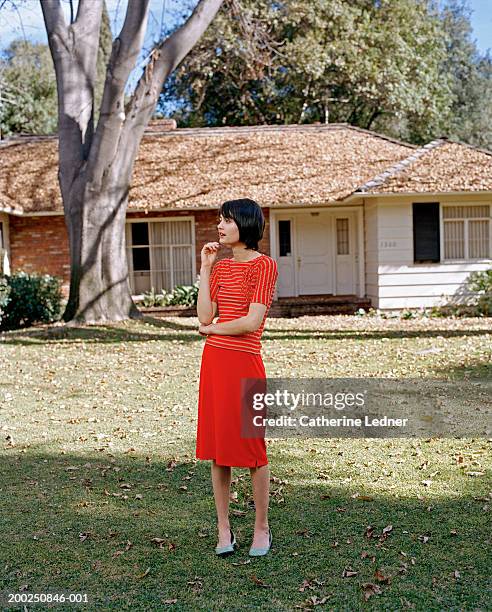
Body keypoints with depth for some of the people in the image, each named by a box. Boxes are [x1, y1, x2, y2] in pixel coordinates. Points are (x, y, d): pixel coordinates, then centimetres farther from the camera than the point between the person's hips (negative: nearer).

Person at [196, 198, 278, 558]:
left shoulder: (265, 265, -7)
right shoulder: (221, 266, 13)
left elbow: (252, 321, -15)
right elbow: (205, 316, 4)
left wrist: (212, 328, -1)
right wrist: (205, 269, 3)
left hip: (245, 362, -6)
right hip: (214, 360, 6)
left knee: (252, 446, 3)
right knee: (217, 446, 9)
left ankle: (262, 528, 19)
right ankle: (224, 529, 21)